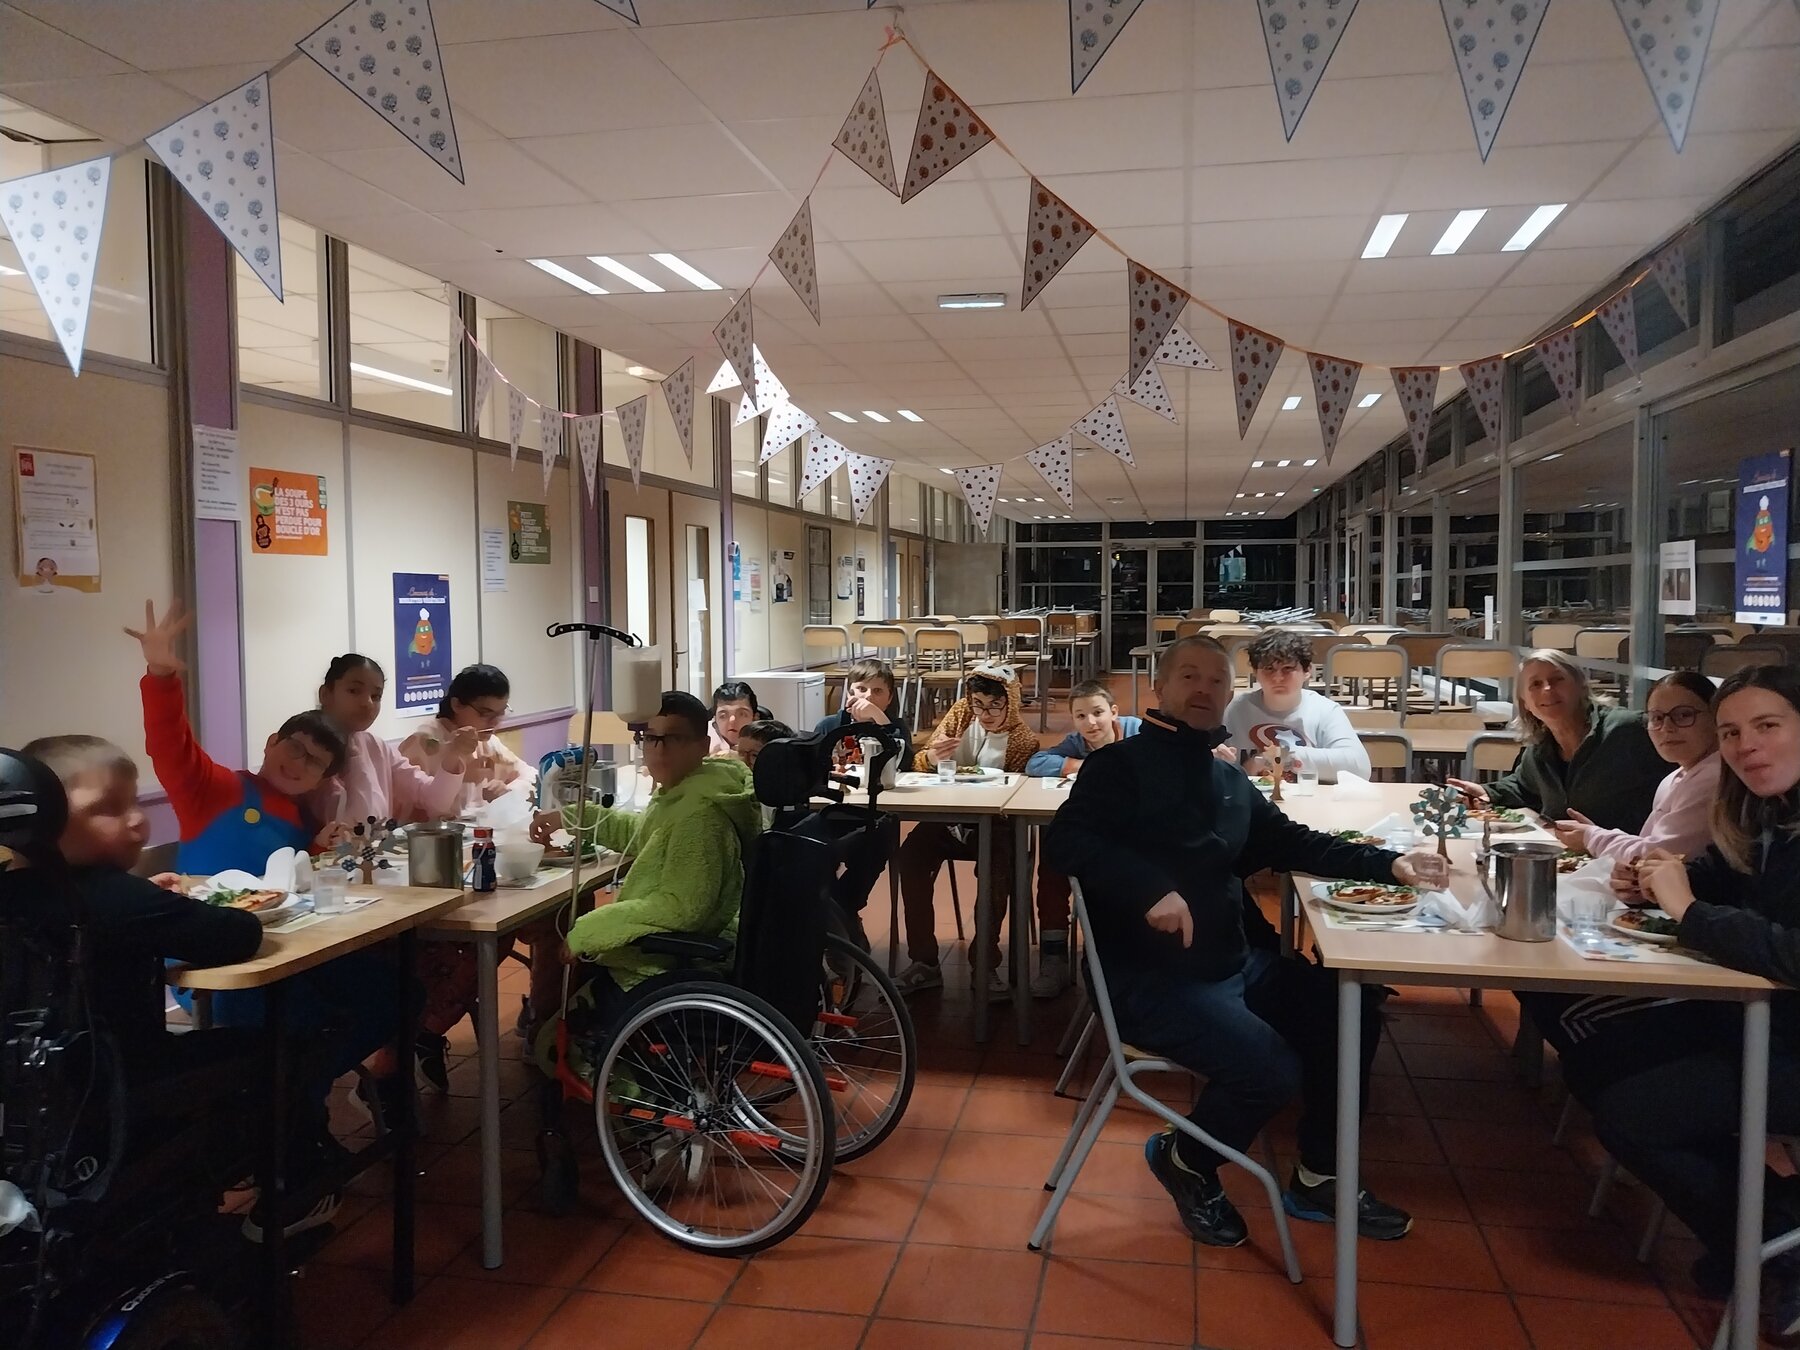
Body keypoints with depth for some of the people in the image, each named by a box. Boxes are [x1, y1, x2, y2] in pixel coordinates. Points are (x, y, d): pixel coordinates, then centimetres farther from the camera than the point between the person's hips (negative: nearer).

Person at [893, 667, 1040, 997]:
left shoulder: (1023, 742, -8)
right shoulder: (961, 713, 2)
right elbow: (920, 764, 4)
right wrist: (930, 758, -20)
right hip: (946, 817, 3)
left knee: (998, 866, -33)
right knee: (910, 855, -25)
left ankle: (985, 963, -16)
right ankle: (923, 962, -16)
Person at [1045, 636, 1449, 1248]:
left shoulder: (1230, 780, 17)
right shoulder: (1122, 764, -8)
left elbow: (1297, 845, 20)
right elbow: (1066, 839, -22)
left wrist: (1388, 863, 7)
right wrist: (1151, 888, -35)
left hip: (1237, 964, 8)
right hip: (1151, 979, -8)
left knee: (1351, 1006, 1)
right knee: (1271, 1068, -23)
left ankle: (1319, 1178, 18)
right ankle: (1186, 1160, 8)